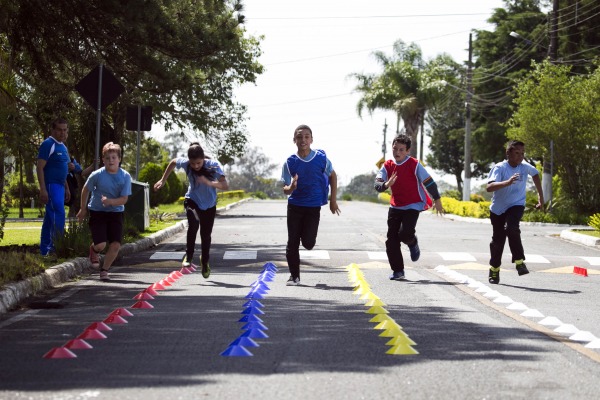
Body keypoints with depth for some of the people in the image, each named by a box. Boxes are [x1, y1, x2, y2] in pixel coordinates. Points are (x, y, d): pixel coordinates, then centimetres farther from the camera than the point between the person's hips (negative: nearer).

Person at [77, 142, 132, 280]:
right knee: (100, 244, -15)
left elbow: (124, 199, -11)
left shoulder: (125, 176, -10)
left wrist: (110, 201, -29)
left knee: (116, 245, -9)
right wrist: (83, 209, 12)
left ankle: (104, 270, 13)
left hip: (116, 213, 2)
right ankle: (93, 250, 24)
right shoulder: (97, 175, -13)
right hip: (97, 212, -2)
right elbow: (85, 190, 5)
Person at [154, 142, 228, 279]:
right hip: (192, 200, 0)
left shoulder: (213, 165, -27)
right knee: (193, 223, -31)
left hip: (209, 205, 0)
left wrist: (209, 183, -48)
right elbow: (173, 162, 2)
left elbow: (225, 186, -33)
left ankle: (205, 261, 36)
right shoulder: (185, 163, -21)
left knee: (206, 235, 9)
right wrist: (163, 180, 6)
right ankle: (188, 256, -18)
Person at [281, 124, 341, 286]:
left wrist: (333, 200, 8)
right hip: (295, 206, 1)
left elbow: (332, 176, 9)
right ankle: (294, 276, 14)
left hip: (314, 206, -1)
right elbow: (286, 189, -3)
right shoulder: (290, 162, -6)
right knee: (292, 242, 0)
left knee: (308, 243, -9)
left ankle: (306, 234, 29)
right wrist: (291, 187, -28)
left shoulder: (321, 158, -7)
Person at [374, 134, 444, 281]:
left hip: (413, 205, -4)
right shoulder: (387, 166, 0)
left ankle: (413, 244, 16)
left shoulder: (414, 164, -10)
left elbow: (428, 181, -4)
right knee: (391, 239, -2)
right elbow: (377, 184, -11)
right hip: (395, 206, 4)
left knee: (405, 233, -23)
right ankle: (398, 271, 8)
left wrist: (437, 200, -2)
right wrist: (386, 185, -33)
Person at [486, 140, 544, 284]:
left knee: (511, 228, -29)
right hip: (498, 209, -1)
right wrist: (508, 182, -46)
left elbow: (535, 174, 19)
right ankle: (494, 270, 25)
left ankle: (520, 262, -22)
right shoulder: (499, 168, -18)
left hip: (516, 206, 1)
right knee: (498, 240, 6)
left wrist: (540, 197, 20)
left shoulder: (525, 167, -6)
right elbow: (489, 187, -32)